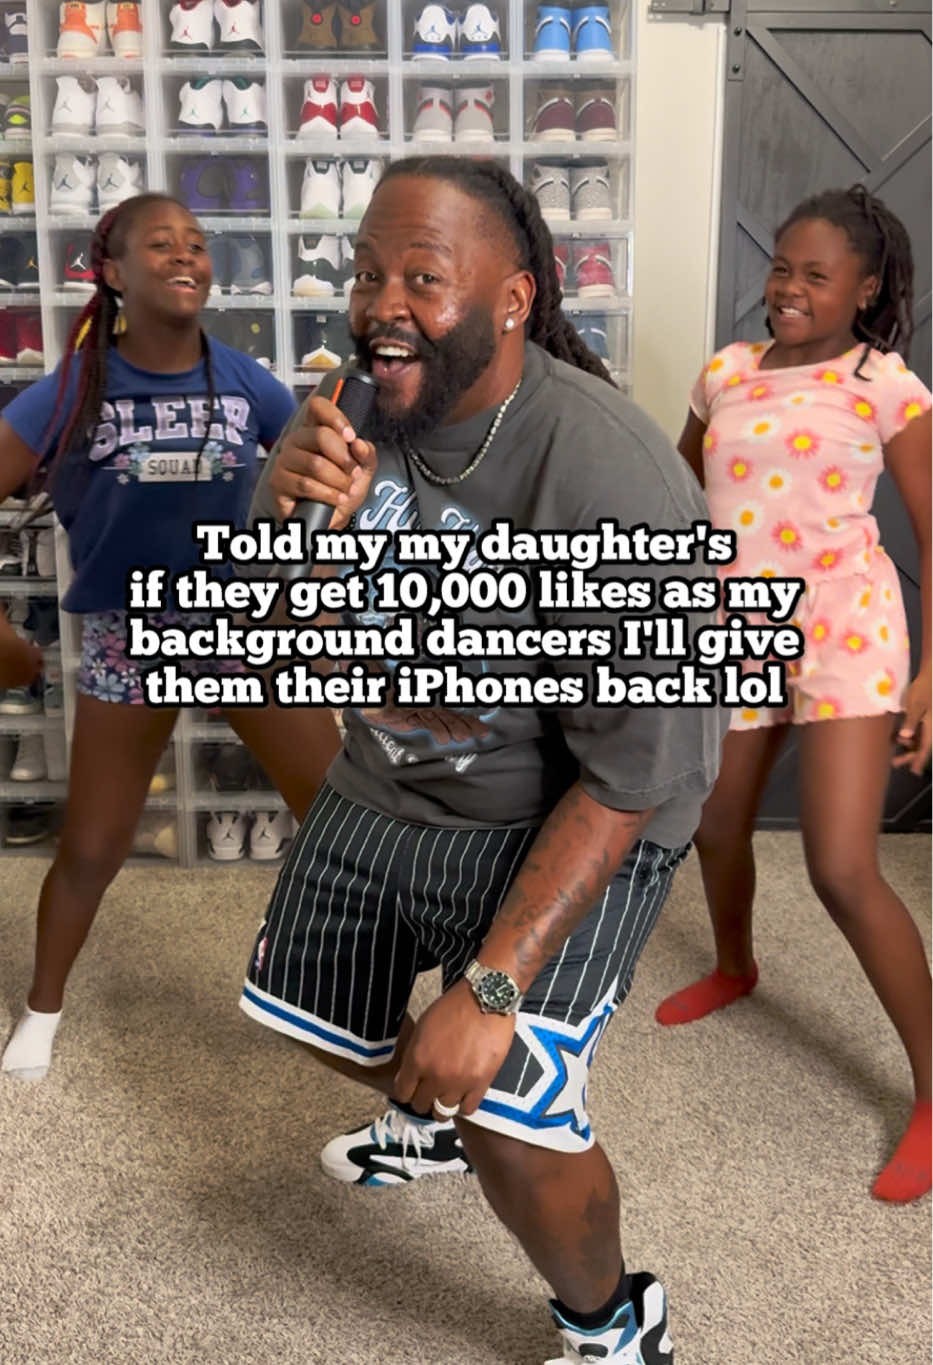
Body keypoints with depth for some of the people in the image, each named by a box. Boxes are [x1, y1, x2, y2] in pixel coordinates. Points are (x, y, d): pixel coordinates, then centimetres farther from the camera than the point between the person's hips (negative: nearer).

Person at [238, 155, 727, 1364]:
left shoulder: (611, 484, -30)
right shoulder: (357, 412, -11)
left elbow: (636, 776, -26)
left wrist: (492, 984, -28)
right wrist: (287, 516, -29)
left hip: (563, 819, -6)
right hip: (384, 779, 7)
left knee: (509, 1119, -19)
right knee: (312, 1015, 23)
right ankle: (431, 1122, 59)